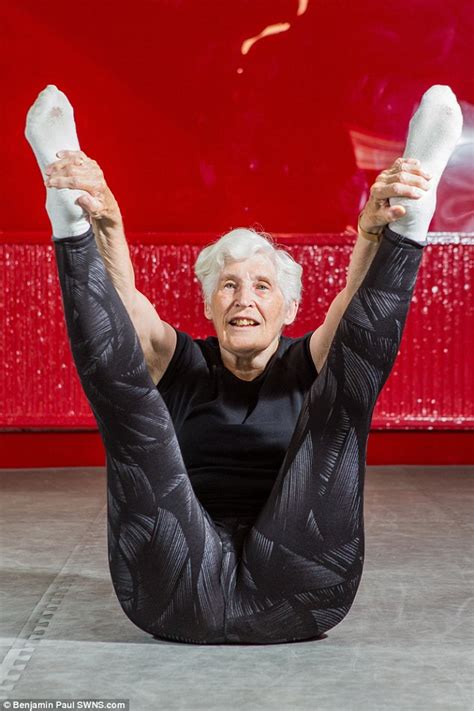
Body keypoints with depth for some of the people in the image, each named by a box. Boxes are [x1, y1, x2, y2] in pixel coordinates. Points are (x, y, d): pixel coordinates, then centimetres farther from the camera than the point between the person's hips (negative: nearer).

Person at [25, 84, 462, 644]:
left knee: (339, 399, -17)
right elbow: (125, 299, -3)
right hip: (179, 600, 1)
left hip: (294, 598, 0)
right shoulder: (181, 364, 20)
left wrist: (377, 231, -28)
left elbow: (358, 303, -4)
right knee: (130, 405, -19)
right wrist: (105, 223, -26)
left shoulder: (309, 366, 19)